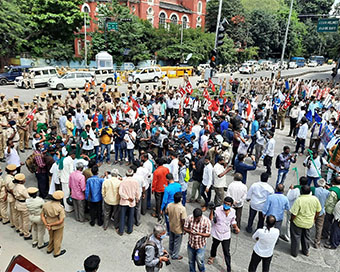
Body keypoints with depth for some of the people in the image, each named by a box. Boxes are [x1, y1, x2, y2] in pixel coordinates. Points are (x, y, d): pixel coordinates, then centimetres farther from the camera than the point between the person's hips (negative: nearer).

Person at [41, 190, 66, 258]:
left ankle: (49, 249, 52)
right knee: (57, 239, 21)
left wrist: (46, 224, -13)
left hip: (49, 226, 5)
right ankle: (57, 253, 40)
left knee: (51, 237, 32)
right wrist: (50, 224, -19)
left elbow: (42, 216, -9)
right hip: (58, 227, -5)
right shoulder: (60, 208, -29)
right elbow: (60, 221, -28)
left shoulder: (45, 204, -15)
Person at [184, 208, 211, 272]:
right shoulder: (189, 218, -15)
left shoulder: (206, 221, -22)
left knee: (199, 261, 8)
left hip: (201, 245, -2)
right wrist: (189, 231, -27)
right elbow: (185, 228, -4)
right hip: (191, 244, 3)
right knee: (191, 261, 19)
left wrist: (198, 233, -32)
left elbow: (208, 234, -16)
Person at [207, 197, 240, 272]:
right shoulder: (217, 210, -23)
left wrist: (236, 227, -6)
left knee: (227, 253, 4)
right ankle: (212, 256, 60)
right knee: (214, 246, 27)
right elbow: (211, 220, -23)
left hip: (226, 235, 1)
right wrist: (211, 211, -35)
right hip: (217, 233, 0)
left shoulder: (233, 211, -10)